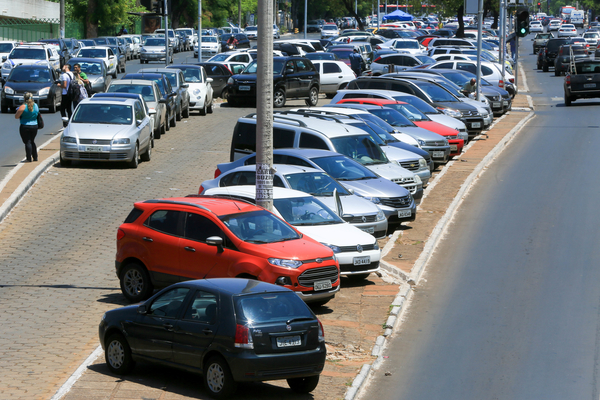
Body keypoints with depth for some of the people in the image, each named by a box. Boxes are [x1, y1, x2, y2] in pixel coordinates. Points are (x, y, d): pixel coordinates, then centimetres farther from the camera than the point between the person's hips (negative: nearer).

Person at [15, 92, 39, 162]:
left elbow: (16, 117, -11)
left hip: (25, 126, -6)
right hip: (34, 126, 6)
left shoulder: (23, 107, -14)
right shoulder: (36, 106, 4)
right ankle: (35, 157, 22)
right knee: (32, 142, 19)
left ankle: (29, 159, -2)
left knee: (27, 142, -1)